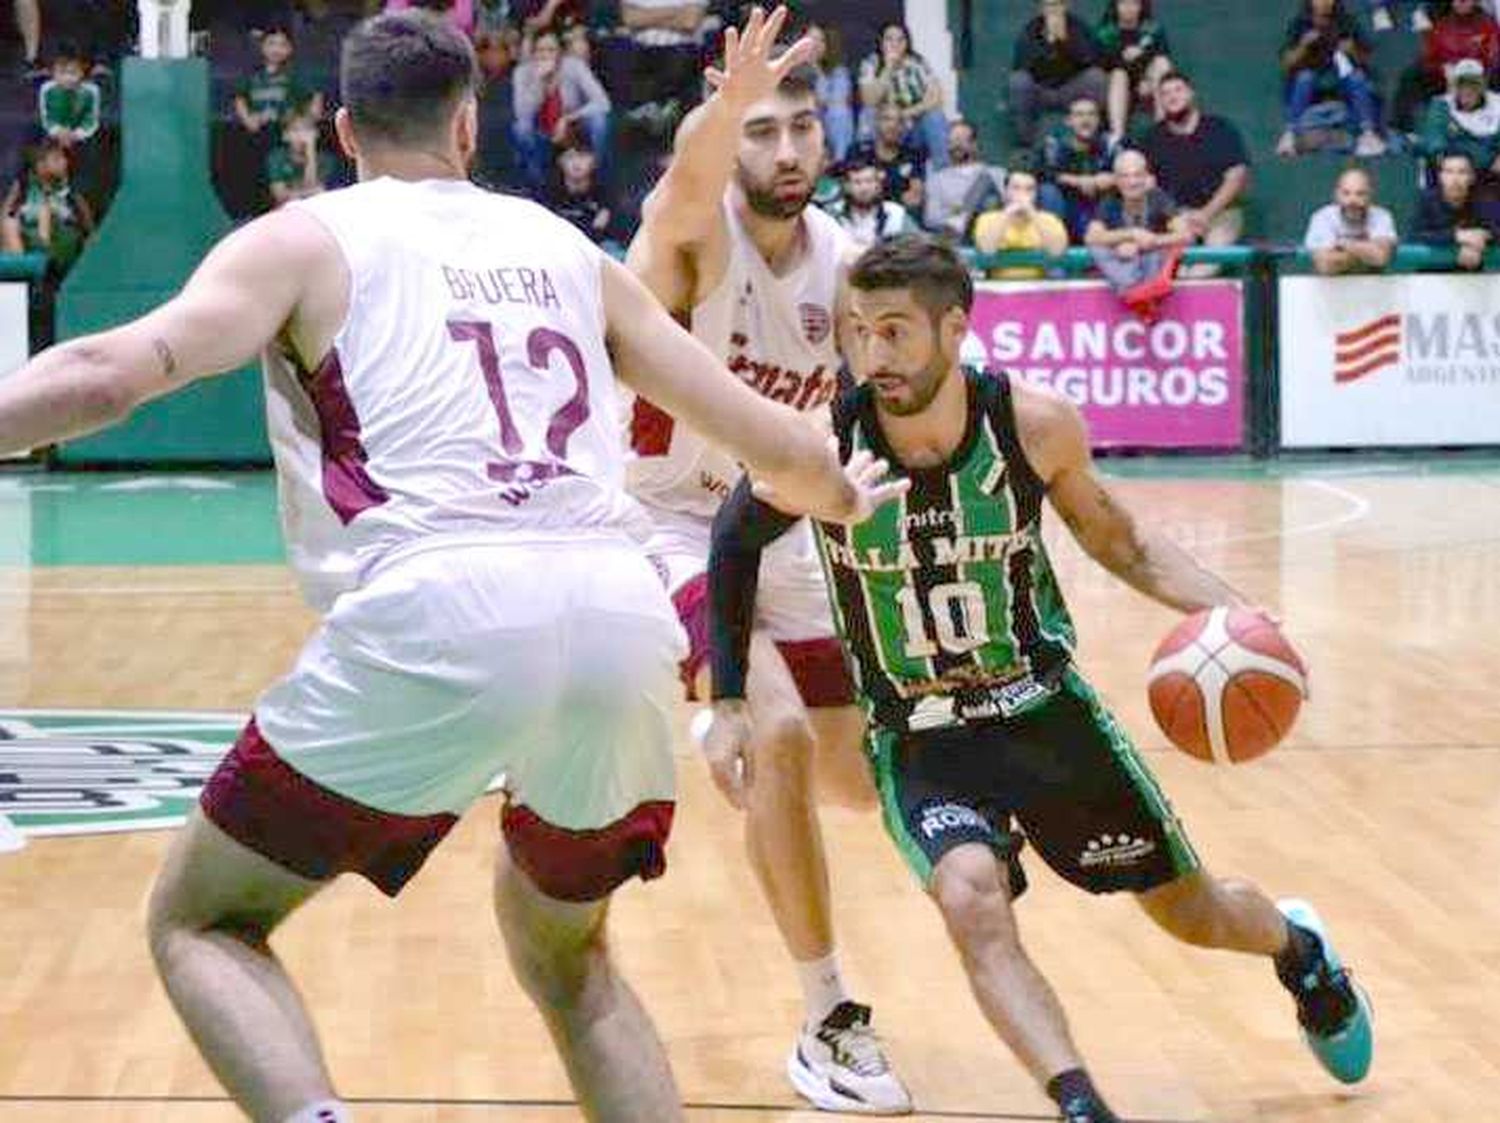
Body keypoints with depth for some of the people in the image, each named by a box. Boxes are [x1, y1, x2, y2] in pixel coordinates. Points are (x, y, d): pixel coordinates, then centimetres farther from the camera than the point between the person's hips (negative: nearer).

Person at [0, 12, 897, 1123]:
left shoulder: (307, 240, 14)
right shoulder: (570, 251, 25)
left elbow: (110, 374, -3)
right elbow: (767, 438, 31)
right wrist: (849, 496, 51)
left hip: (437, 615, -4)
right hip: (624, 611, 4)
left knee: (202, 921, 14)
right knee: (565, 955, 30)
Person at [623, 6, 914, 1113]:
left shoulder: (843, 261, -5)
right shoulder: (694, 231, -22)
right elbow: (685, 184, -48)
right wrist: (721, 112, -70)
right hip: (669, 525, -6)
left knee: (859, 779, 13)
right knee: (781, 734, -28)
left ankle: (732, 733, 49)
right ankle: (831, 1021, -17)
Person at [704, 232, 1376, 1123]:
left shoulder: (1036, 425, -17)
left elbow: (1118, 540, 2)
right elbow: (735, 544, 0)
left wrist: (1226, 608, -13)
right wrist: (729, 701, -4)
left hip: (1044, 707, 1)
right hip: (919, 741, -1)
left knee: (1193, 913, 14)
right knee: (972, 903, -33)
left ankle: (1299, 948, 49)